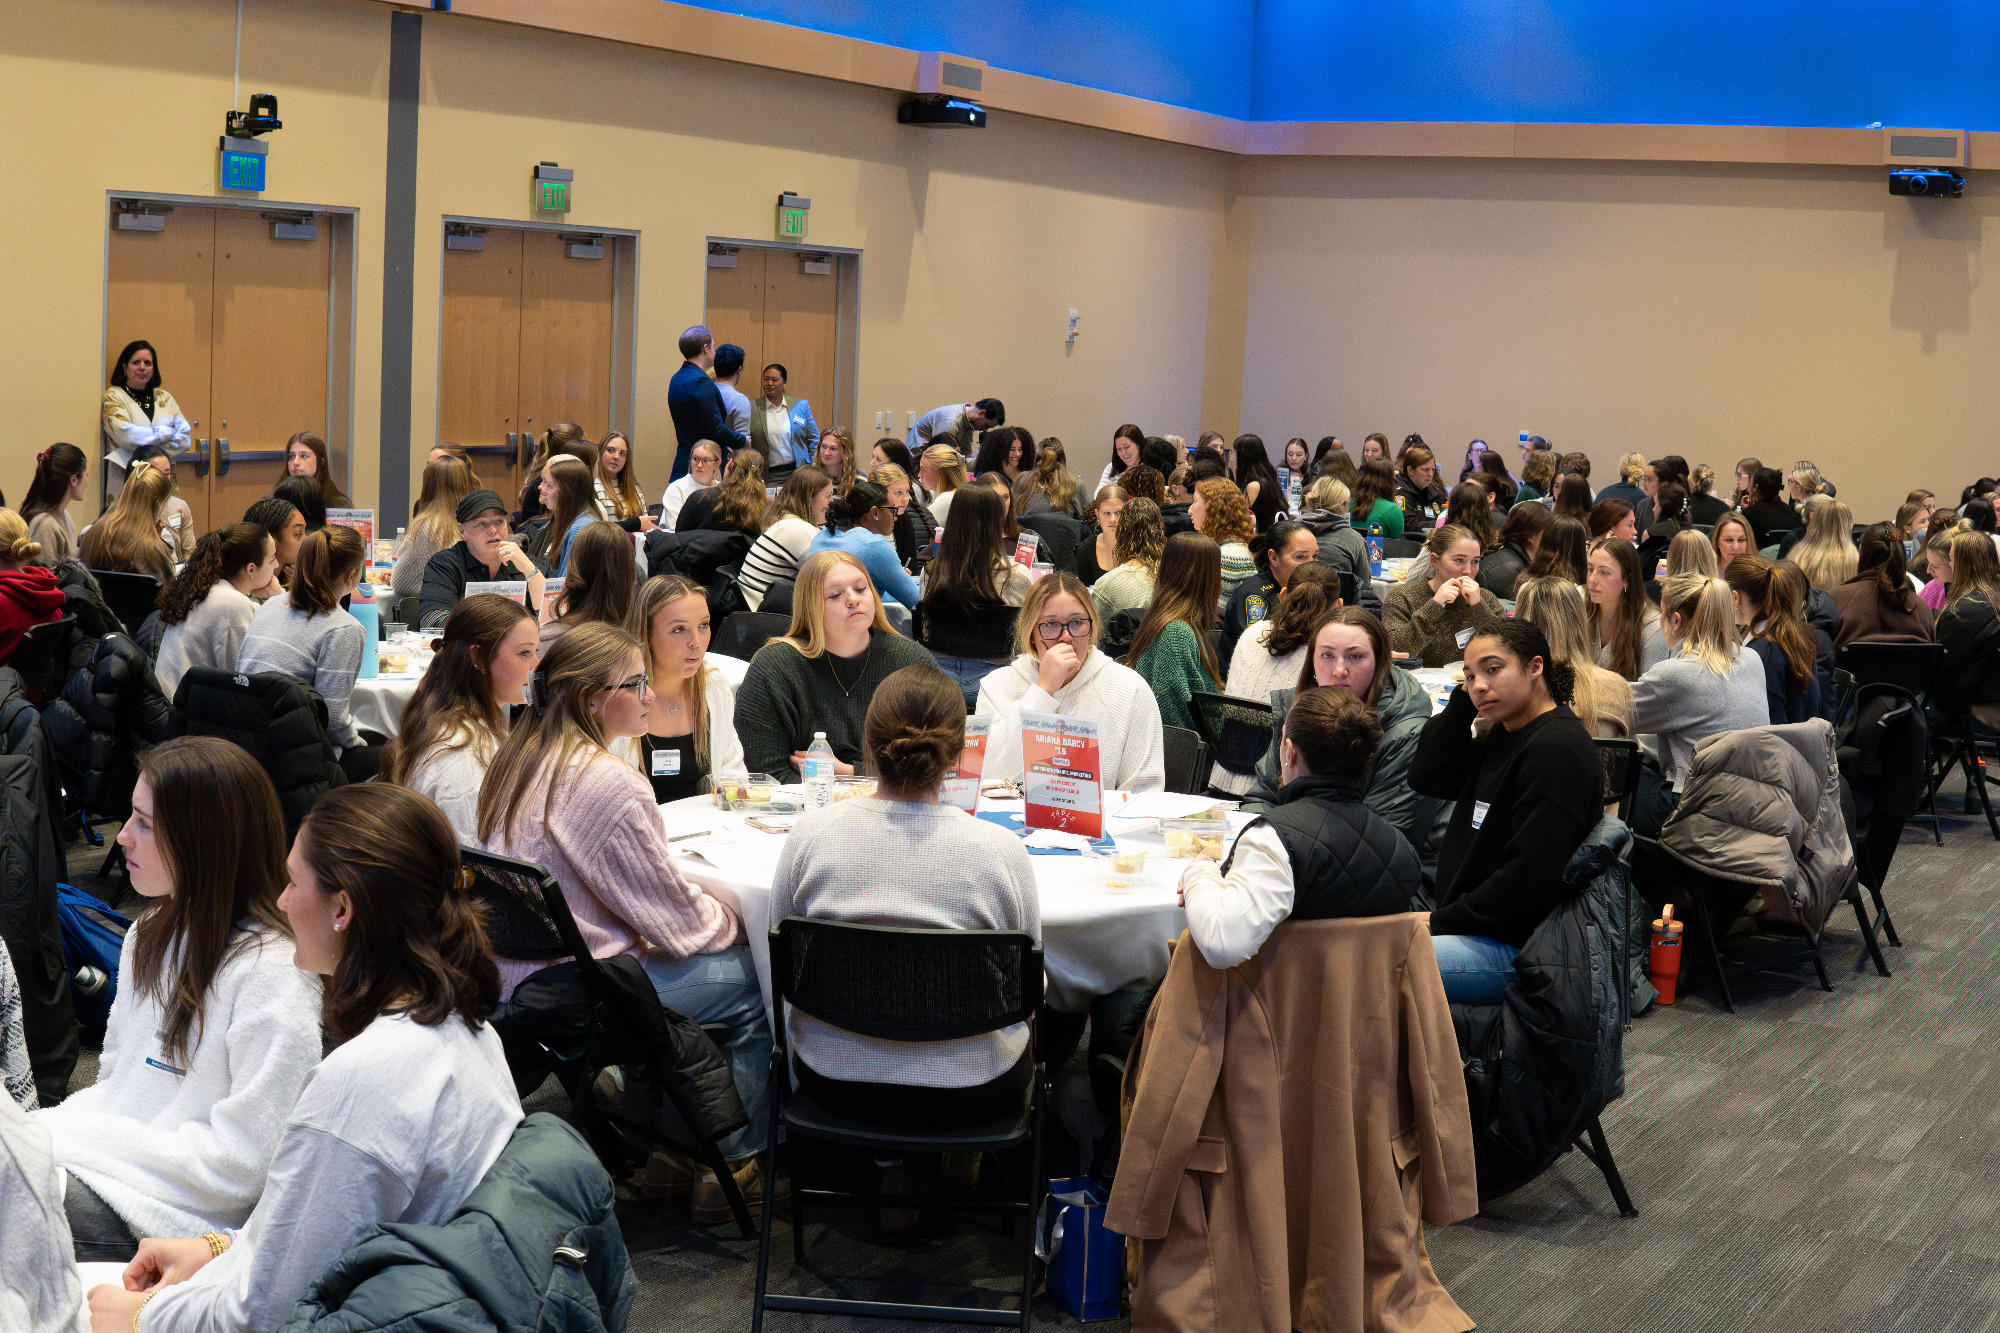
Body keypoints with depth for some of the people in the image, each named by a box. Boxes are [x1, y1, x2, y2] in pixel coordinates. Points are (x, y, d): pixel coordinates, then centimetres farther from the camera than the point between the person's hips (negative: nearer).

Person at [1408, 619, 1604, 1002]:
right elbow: (1427, 776, 15)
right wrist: (1463, 697, 7)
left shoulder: (1558, 750, -15)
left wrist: (1439, 922, -14)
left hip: (1516, 949, -10)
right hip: (1473, 931, 10)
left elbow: (1529, 876, -21)